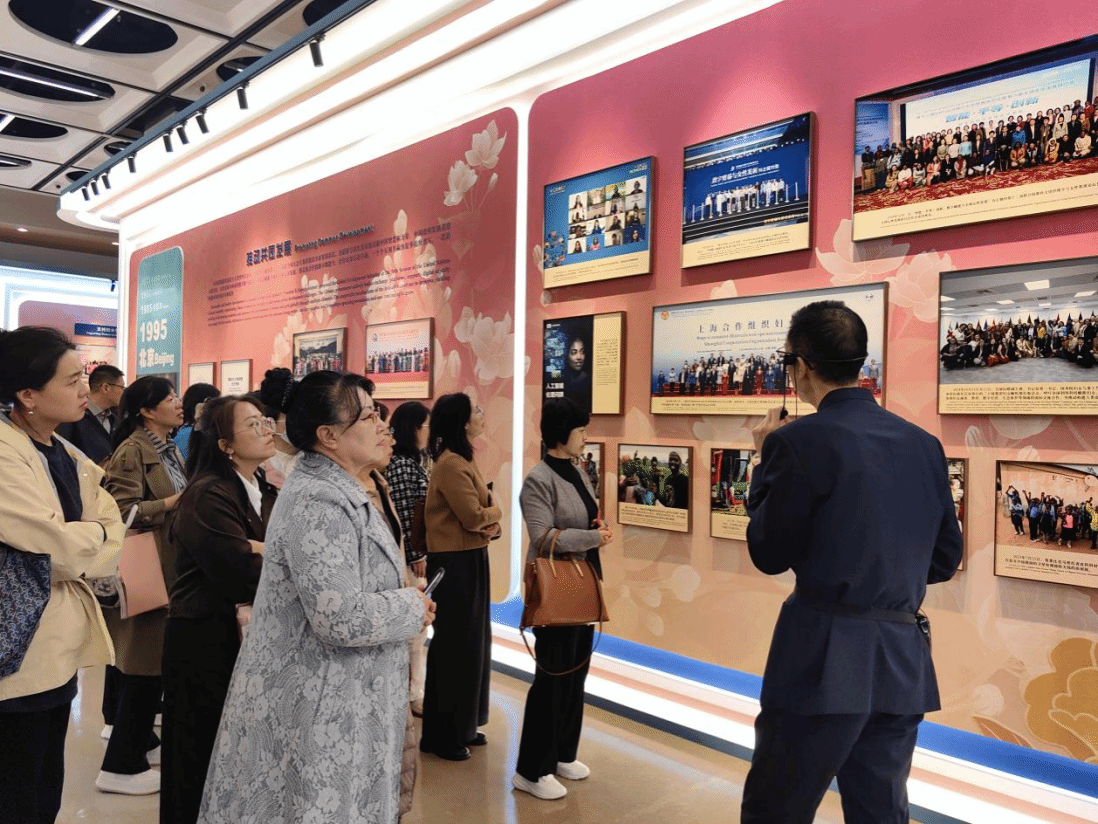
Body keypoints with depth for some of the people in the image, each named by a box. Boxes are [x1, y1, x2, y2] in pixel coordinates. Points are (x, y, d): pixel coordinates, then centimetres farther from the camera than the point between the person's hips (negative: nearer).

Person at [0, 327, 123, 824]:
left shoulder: (65, 455, 9)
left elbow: (113, 535, 8)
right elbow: (59, 546, -22)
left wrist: (72, 548, -9)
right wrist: (94, 532, -4)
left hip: (60, 647, 8)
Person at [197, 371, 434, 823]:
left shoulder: (332, 490, 9)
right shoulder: (318, 506, -24)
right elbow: (340, 619, -30)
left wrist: (402, 600, 7)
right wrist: (413, 608, -15)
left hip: (333, 694, 10)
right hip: (319, 708, -10)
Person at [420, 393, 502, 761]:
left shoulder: (464, 459, 12)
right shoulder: (451, 464, -19)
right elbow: (473, 517, -23)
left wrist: (492, 523, -7)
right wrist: (496, 511, -3)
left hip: (470, 560, 10)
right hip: (455, 564, -10)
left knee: (472, 642, 16)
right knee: (454, 646, 1)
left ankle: (463, 726, 30)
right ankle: (442, 735, 15)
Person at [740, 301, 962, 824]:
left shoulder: (799, 441, -13)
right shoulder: (924, 444, 6)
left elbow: (769, 555, -5)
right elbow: (944, 560, 12)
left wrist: (766, 460, 3)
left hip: (824, 660, -6)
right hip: (904, 664, 6)